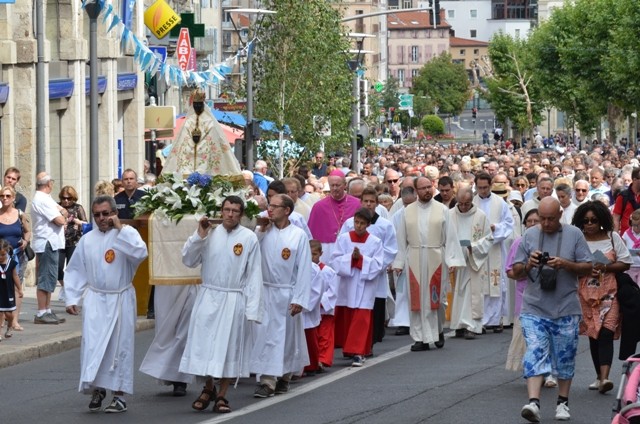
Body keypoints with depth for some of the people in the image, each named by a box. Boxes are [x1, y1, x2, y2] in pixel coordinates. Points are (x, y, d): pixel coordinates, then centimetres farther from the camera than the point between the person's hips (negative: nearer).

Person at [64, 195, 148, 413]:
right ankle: (97, 388, 8)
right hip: (95, 299, 2)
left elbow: (140, 253, -25)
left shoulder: (127, 233, -5)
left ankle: (119, 394, 12)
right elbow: (75, 271, 8)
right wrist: (71, 298, 1)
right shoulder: (87, 239, 3)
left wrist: (120, 229, -21)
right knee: (92, 345, -6)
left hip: (121, 300, -2)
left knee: (119, 346, 4)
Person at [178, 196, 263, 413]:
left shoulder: (249, 238, -5)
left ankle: (222, 395, 16)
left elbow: (254, 275, -4)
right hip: (208, 297, 2)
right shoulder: (210, 234, 1)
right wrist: (199, 235, -9)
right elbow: (188, 260, 1)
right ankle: (208, 388, 25)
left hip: (234, 300, -2)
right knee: (204, 344, 6)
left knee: (228, 347, 5)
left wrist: (251, 308, -8)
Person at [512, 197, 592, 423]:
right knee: (535, 353, -12)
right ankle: (533, 402, -21)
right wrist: (528, 264, -13)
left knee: (565, 357, 7)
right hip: (534, 308, 0)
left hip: (566, 309, 0)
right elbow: (516, 272, 9)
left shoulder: (574, 235, 2)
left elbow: (587, 268, 0)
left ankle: (562, 402, 21)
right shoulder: (529, 236, 6)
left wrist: (565, 264, -17)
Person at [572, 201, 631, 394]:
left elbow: (625, 263, 3)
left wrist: (605, 267, -12)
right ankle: (599, 376, 20)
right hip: (587, 293, 2)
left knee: (606, 334, -13)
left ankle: (604, 378, -23)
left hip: (609, 293, -2)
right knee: (593, 335, 8)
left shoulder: (613, 237, 2)